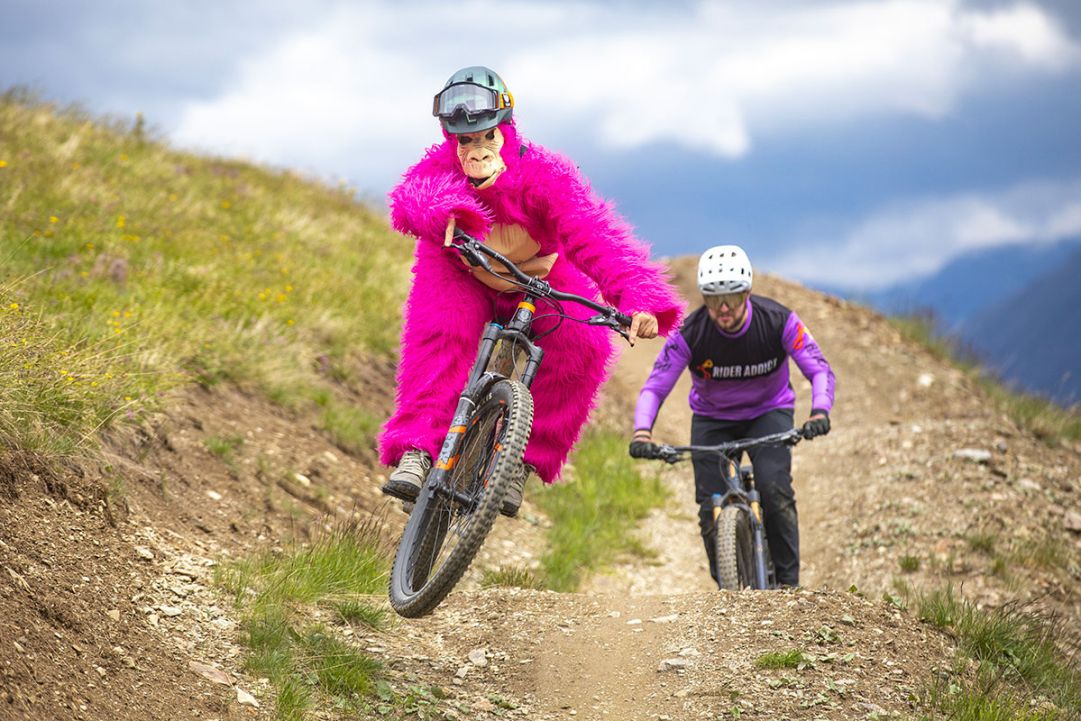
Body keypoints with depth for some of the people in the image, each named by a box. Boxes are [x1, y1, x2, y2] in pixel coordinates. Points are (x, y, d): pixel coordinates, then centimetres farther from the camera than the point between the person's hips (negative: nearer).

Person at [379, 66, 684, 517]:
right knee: (438, 330, -31)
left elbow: (596, 238, -45)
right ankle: (417, 450, -29)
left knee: (582, 344, -25)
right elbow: (411, 195, -51)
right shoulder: (443, 166, -28)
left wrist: (643, 301, -61)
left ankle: (523, 460, -12)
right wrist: (445, 212, -76)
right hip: (462, 270, 0)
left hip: (537, 274, 0)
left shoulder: (542, 173, -34)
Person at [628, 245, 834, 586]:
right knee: (711, 507, -12)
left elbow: (820, 370, -23)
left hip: (768, 413, -1)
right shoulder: (690, 333, -25)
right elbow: (654, 387, -22)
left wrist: (819, 411, -44)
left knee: (775, 490, -24)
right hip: (713, 419, 1)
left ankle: (788, 581, -9)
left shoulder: (778, 321, -25)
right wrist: (642, 433, -40)